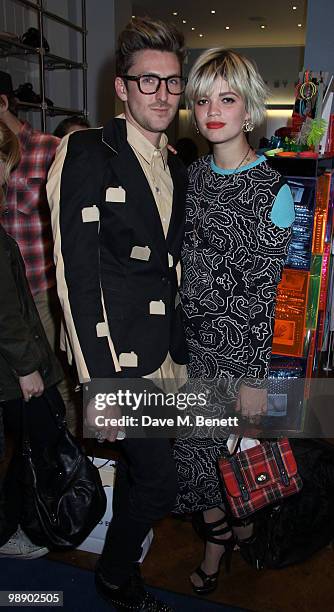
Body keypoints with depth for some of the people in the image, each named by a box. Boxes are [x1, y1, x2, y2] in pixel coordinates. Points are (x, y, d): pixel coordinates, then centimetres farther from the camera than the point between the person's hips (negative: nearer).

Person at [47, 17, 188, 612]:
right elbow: (78, 274, -16)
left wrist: (177, 357, 13)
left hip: (157, 354, 7)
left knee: (136, 467, 20)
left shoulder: (174, 168, 12)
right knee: (158, 482, 1)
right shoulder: (87, 153, -11)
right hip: (117, 356, -7)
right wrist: (101, 378, -17)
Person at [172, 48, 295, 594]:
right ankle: (221, 531, 43)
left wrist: (254, 378, -11)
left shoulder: (273, 190, -13)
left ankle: (218, 537, 40)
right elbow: (183, 260, 10)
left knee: (205, 448, 9)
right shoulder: (194, 174, 5)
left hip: (236, 348, -5)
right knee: (193, 445, 14)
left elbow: (264, 294, -13)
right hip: (189, 339, 5)